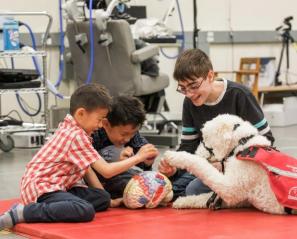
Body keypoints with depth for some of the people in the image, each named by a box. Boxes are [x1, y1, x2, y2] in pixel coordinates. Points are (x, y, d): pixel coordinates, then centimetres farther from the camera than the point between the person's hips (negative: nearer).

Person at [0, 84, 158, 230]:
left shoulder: (72, 129, 16)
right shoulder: (77, 136, -16)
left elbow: (86, 168, 16)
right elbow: (106, 171, -17)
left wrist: (104, 197, 10)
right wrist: (138, 157, -8)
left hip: (56, 186, 10)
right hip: (40, 186, -10)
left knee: (103, 199, 3)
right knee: (86, 211, -33)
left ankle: (48, 207, -6)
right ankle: (23, 212, -25)